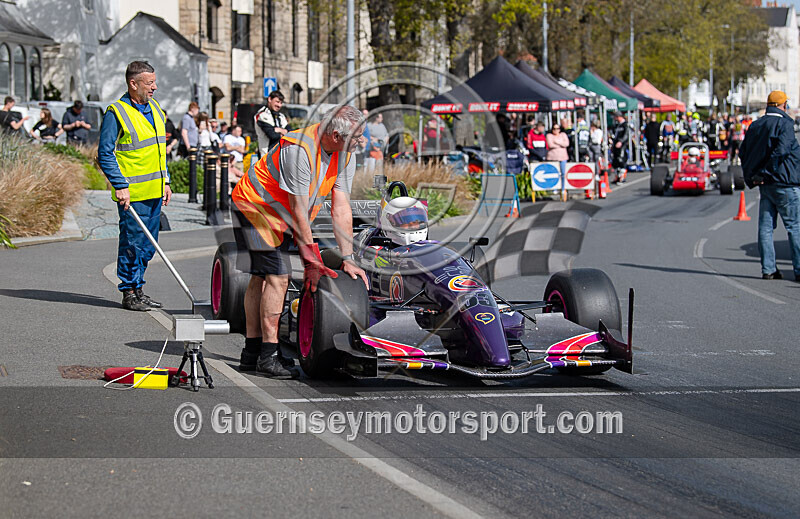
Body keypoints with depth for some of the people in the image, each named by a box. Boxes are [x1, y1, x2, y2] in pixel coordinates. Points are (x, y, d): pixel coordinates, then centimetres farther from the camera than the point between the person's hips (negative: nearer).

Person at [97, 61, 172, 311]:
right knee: (132, 244, -4)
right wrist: (120, 186, -19)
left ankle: (137, 289, 21)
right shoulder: (116, 113, -11)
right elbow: (105, 154, -13)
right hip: (132, 194, -8)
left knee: (148, 245, 12)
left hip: (154, 192, 8)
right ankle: (129, 294, 5)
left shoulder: (154, 108, 14)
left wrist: (165, 182, 17)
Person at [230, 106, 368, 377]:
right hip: (254, 207, -9)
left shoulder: (344, 154, -9)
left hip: (278, 213, 9)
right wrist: (312, 261, -22)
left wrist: (348, 259, -12)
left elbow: (341, 209, -8)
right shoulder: (299, 150, -33)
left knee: (261, 277, 13)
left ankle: (251, 352, 19)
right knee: (278, 275, -16)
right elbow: (299, 211, -28)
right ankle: (268, 355, -15)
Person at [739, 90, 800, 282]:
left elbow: (743, 151, 13)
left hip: (765, 186, 7)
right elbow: (781, 150, -21)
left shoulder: (755, 126, 12)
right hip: (784, 183, -7)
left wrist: (751, 176, 12)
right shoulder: (785, 124, -9)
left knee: (766, 227, 8)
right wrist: (765, 173, -17)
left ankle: (768, 269, 7)